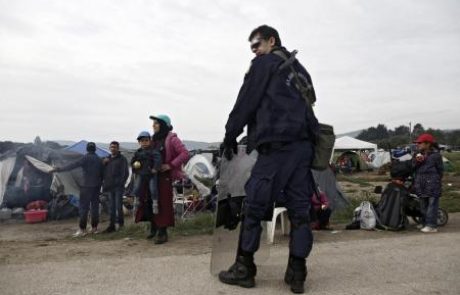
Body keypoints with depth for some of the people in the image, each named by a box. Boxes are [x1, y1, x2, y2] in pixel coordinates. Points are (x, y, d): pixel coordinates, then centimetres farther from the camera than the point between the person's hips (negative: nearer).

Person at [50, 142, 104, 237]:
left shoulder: (86, 158, -9)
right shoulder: (99, 159, 10)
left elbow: (73, 165, -17)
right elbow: (102, 173, 12)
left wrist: (59, 169, -17)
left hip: (87, 186, -6)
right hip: (96, 186, 6)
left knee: (83, 207, -4)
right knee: (95, 206, 11)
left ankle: (82, 229, -7)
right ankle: (94, 228, 15)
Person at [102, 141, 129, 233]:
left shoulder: (122, 159, -2)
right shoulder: (107, 159, 15)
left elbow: (125, 173, -8)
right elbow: (104, 172, 20)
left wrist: (121, 183, -13)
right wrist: (105, 183, 5)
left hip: (118, 187, -5)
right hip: (109, 186, 5)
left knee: (118, 205, -5)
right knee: (111, 206, 7)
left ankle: (120, 221, 14)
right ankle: (112, 225, 10)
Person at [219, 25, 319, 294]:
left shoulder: (265, 64, 5)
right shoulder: (300, 70, 27)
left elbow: (246, 102, 0)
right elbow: (308, 103, 23)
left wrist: (230, 135, 6)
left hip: (277, 145, -7)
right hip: (305, 145, 8)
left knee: (255, 205, -2)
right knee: (300, 209, 4)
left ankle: (244, 269, 4)